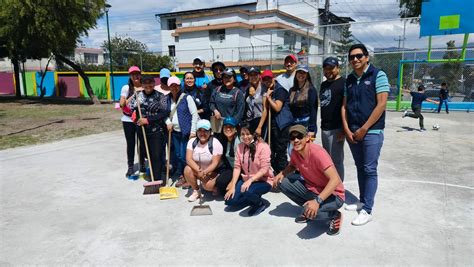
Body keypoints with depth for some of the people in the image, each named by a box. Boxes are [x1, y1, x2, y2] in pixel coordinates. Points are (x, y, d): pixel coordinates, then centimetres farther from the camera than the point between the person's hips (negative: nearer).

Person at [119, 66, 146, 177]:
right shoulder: (126, 88, -3)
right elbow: (122, 104, -9)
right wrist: (134, 94, -14)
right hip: (128, 120, -1)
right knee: (130, 143, 5)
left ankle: (142, 165, 26)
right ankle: (130, 167, 16)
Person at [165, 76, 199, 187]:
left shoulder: (187, 98, -7)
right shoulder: (168, 99, 9)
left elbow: (195, 114, -9)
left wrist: (193, 131, -14)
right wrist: (168, 122, -2)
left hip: (186, 131, -6)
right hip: (175, 131, 6)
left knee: (184, 156, -6)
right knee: (177, 155, 11)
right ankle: (181, 176, 25)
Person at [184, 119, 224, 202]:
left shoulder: (215, 143, -15)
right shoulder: (192, 141, -5)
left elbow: (215, 163, -19)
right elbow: (189, 159, -16)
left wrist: (204, 172, -35)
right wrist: (199, 171, -31)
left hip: (211, 172, -4)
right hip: (197, 170, 4)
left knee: (207, 185, -31)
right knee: (187, 169, -27)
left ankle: (215, 187, 8)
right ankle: (196, 191, -4)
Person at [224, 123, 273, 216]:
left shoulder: (263, 147, -16)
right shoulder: (240, 146, 0)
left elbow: (264, 169, -20)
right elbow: (237, 167, -3)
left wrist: (250, 180, -31)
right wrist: (233, 186, -11)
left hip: (263, 180, -5)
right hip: (246, 180, 6)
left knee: (247, 192, -36)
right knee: (229, 200, -11)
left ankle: (261, 203, -1)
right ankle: (254, 198, 13)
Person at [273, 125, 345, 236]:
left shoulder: (317, 152, -28)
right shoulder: (295, 152, -5)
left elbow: (335, 180, -34)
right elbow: (292, 166, 18)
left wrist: (317, 201, -43)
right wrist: (281, 173, -5)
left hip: (333, 194, -7)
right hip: (311, 189, 7)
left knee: (313, 212, -37)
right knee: (282, 182, -4)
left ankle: (335, 215, -1)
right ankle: (308, 209, 10)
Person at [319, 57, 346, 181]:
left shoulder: (343, 83, -8)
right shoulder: (324, 84, 18)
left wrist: (343, 129, -19)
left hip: (336, 129, -8)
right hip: (324, 128, 9)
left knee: (336, 160, -3)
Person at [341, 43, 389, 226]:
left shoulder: (378, 75, -5)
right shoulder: (349, 80, 11)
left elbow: (381, 105, -12)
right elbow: (344, 106, 10)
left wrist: (364, 129, -13)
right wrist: (347, 129, -2)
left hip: (371, 132, -5)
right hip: (352, 132, 6)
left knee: (369, 170, -3)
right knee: (360, 168, 13)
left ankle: (367, 210, 3)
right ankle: (363, 201, 25)